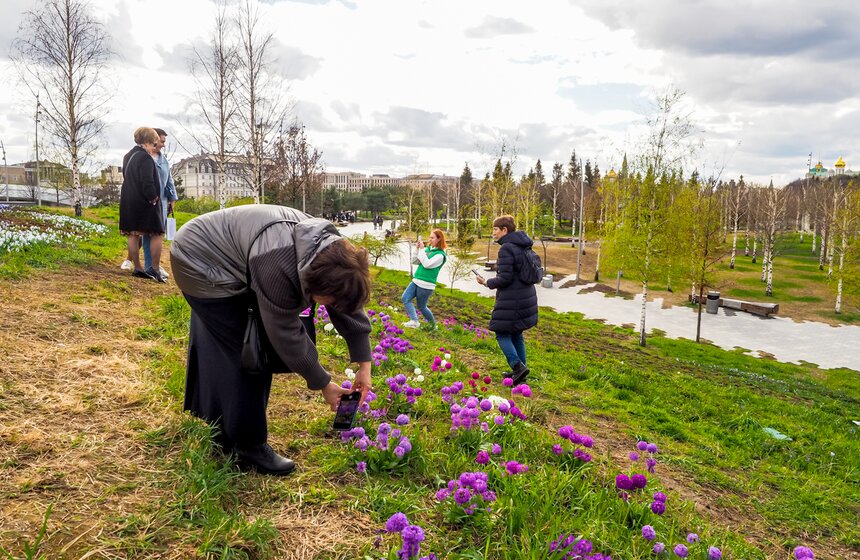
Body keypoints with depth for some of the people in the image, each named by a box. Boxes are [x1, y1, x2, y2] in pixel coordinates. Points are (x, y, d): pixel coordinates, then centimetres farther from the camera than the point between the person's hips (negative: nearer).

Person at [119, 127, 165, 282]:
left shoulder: (128, 156, 14)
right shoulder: (146, 158, -15)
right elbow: (147, 182, -22)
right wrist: (153, 198, -11)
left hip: (128, 202, 9)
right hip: (144, 202, -9)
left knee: (133, 234, 8)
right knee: (156, 234, -2)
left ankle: (137, 268, 12)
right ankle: (154, 269, -6)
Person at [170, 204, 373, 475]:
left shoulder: (331, 250, -18)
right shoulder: (278, 268, -41)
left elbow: (351, 305, -7)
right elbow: (287, 336, -30)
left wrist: (364, 365, -6)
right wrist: (323, 384, -17)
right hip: (199, 263, -8)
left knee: (216, 347, 21)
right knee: (244, 356, -10)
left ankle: (214, 422, 41)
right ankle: (247, 446, 5)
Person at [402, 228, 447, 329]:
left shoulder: (440, 255, -11)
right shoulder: (427, 249, 10)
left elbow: (427, 264, -22)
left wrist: (422, 249, -19)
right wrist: (417, 249, -2)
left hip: (426, 285, -7)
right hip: (416, 281, 7)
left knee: (421, 307, 5)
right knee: (405, 299, -8)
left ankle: (433, 324, 24)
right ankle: (414, 321, -11)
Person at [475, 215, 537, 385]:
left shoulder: (506, 248, -16)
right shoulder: (522, 247, 11)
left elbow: (505, 279, -20)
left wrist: (487, 282, -5)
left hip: (511, 300, -9)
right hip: (526, 297, 9)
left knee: (502, 333, 2)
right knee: (516, 334, 17)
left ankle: (518, 366, -8)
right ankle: (519, 371, 23)